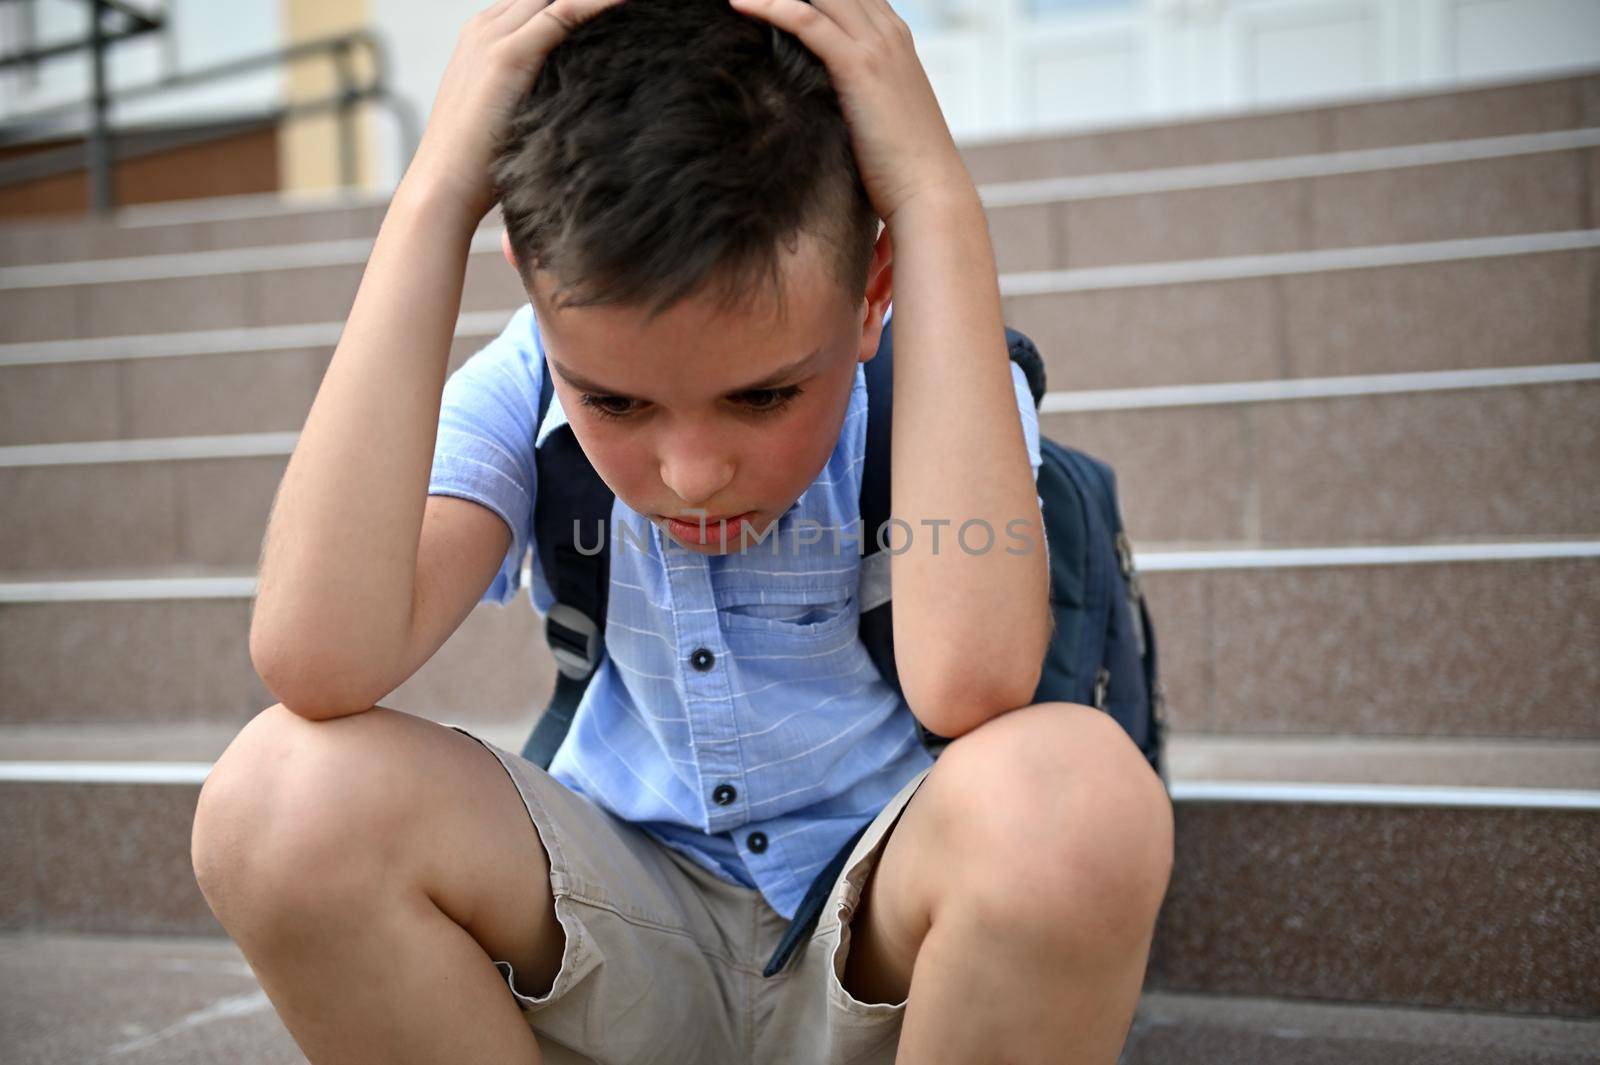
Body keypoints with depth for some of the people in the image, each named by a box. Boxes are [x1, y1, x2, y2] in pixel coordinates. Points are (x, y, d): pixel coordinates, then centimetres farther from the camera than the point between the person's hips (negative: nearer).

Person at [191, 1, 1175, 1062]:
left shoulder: (935, 374, -15)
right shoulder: (529, 388, -10)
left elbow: (971, 683, -36)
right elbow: (318, 662, -28)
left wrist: (938, 198, -32)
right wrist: (434, 203, -27)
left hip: (881, 932, -1)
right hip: (633, 957, 2)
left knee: (1070, 790, -34)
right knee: (286, 790, -24)